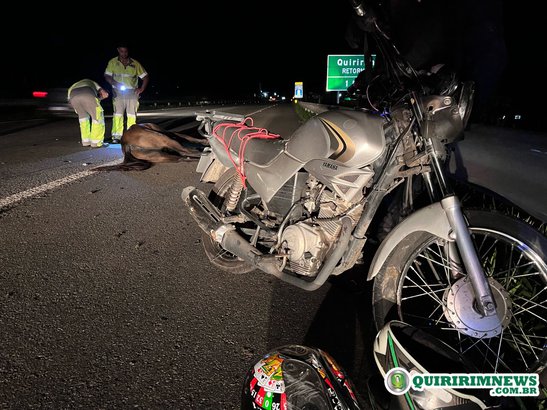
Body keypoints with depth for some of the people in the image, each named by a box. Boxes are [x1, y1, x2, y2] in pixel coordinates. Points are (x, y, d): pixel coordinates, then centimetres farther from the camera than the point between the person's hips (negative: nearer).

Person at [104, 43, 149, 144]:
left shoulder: (135, 63, 2)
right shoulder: (113, 62, 3)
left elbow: (145, 77, 6)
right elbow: (107, 76, 5)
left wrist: (142, 89, -5)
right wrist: (116, 84, -13)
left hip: (132, 92, 1)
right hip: (118, 92, 0)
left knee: (132, 115, -2)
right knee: (117, 114, -8)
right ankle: (116, 137, -9)